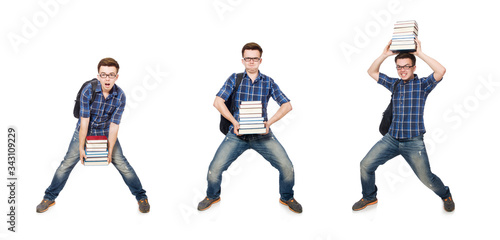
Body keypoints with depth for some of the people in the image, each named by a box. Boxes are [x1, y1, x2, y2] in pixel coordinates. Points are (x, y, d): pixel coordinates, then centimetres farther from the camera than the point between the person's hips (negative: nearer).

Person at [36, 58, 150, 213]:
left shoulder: (120, 96, -20)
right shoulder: (88, 90, -23)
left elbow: (113, 126, -18)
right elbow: (84, 121, -21)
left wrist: (110, 151, -21)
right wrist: (81, 147, -19)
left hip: (106, 133, 0)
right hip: (84, 132, 0)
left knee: (122, 164, -4)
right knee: (67, 164, 0)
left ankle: (141, 197, 11)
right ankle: (49, 198, 19)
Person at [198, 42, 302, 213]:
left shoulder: (268, 82, 7)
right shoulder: (235, 79, 5)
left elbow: (287, 105, 3)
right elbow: (218, 101, -3)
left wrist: (269, 122, -11)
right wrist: (235, 122, -14)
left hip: (262, 134, 1)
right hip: (237, 134, 0)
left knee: (287, 167, -12)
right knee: (214, 169, -12)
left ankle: (287, 198, 19)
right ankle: (212, 196, 21)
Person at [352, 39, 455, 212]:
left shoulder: (422, 84, -4)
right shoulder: (394, 84, 10)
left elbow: (441, 71, -22)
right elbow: (372, 72, 13)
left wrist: (420, 53, -19)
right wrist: (384, 55, -1)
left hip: (413, 142, -4)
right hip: (391, 139, 4)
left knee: (426, 178, 2)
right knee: (366, 165, -2)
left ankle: (445, 195, 34)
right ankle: (369, 197, 21)